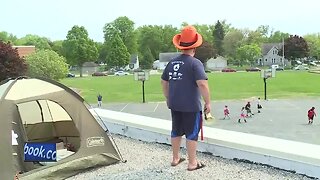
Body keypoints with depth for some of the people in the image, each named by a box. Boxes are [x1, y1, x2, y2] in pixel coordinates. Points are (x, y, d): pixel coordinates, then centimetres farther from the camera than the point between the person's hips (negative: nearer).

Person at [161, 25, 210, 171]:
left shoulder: (172, 62, 7)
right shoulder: (195, 63, -14)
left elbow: (164, 82, 16)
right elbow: (202, 84, -23)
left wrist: (168, 99, 26)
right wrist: (208, 102, -14)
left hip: (174, 104, 7)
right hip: (191, 106, -6)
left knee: (176, 131, 18)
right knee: (192, 133, 4)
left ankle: (175, 158, 31)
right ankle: (192, 163, 13)